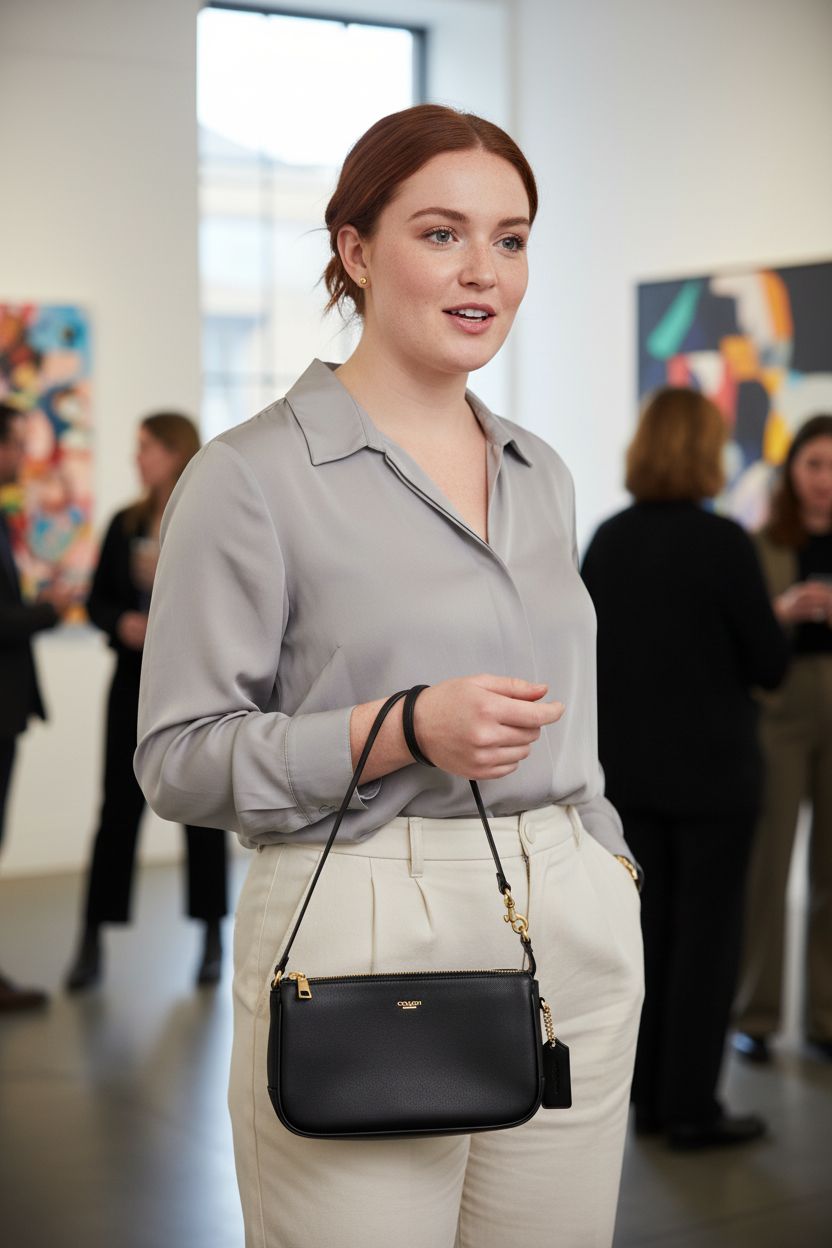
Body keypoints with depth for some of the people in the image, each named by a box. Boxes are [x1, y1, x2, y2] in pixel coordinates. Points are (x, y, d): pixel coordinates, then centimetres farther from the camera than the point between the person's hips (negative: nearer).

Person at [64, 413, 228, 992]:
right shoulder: (125, 525, 8)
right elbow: (98, 601, 10)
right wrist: (122, 623, -11)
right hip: (135, 680, 3)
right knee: (119, 808, 1)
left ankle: (213, 942, 17)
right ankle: (92, 944, 6)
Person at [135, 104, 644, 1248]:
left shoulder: (543, 474, 14)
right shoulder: (253, 477, -6)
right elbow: (178, 758, -9)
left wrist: (610, 879, 17)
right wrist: (407, 727, -18)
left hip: (574, 940, 6)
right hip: (362, 942, -5)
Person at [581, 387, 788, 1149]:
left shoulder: (607, 541, 1)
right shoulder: (723, 542, -15)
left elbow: (590, 652, 7)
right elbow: (769, 664, -10)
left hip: (629, 770, 5)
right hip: (710, 771, -5)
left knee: (651, 930, 13)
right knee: (708, 934, 4)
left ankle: (650, 1096, 20)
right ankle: (692, 1108, 8)